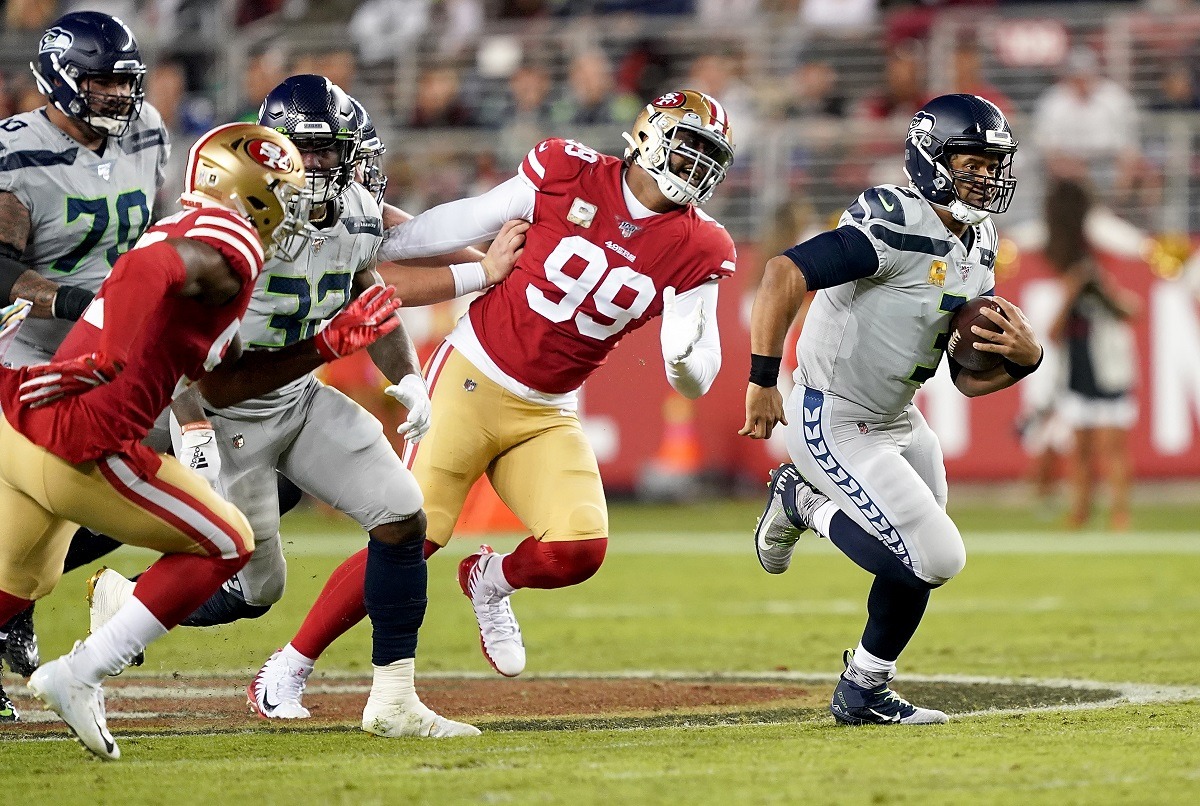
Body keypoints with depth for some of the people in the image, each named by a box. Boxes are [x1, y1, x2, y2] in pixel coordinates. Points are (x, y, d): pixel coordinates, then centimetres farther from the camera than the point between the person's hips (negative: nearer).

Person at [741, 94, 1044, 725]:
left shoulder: (975, 252, 6)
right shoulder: (899, 227, -23)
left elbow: (970, 379, 9)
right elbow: (784, 274, -31)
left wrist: (1023, 358, -12)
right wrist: (762, 380, -31)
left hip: (896, 421, 10)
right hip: (835, 427, -10)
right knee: (936, 560, -13)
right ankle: (807, 505, 7)